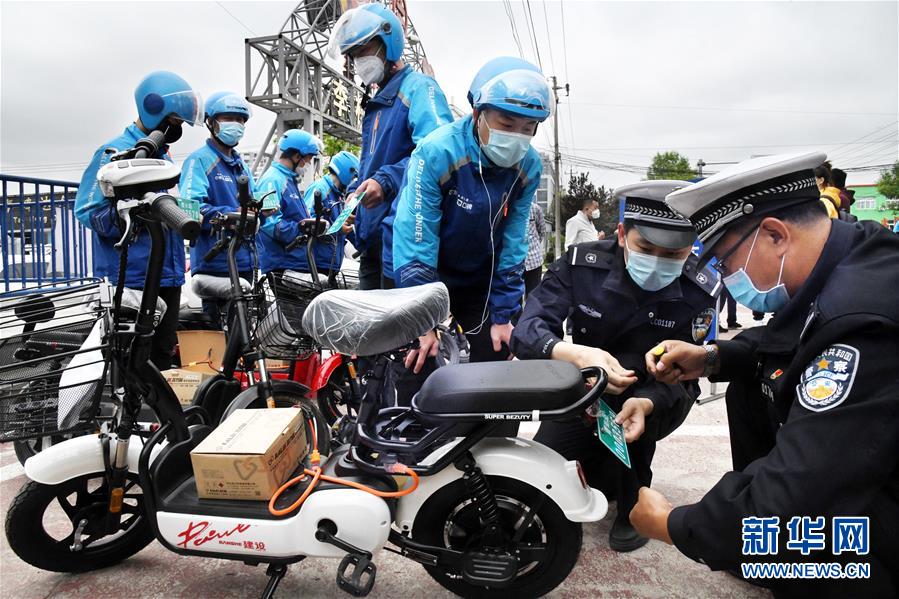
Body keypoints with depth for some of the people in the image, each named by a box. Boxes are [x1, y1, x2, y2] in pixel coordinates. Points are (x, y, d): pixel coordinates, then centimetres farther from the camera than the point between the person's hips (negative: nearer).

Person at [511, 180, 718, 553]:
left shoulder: (700, 291, -20)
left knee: (631, 373, -35)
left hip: (658, 398, 0)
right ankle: (603, 468, 20)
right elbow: (527, 330, -29)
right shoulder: (582, 263, -22)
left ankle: (633, 505, -12)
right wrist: (576, 354, -52)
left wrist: (645, 404, -47)